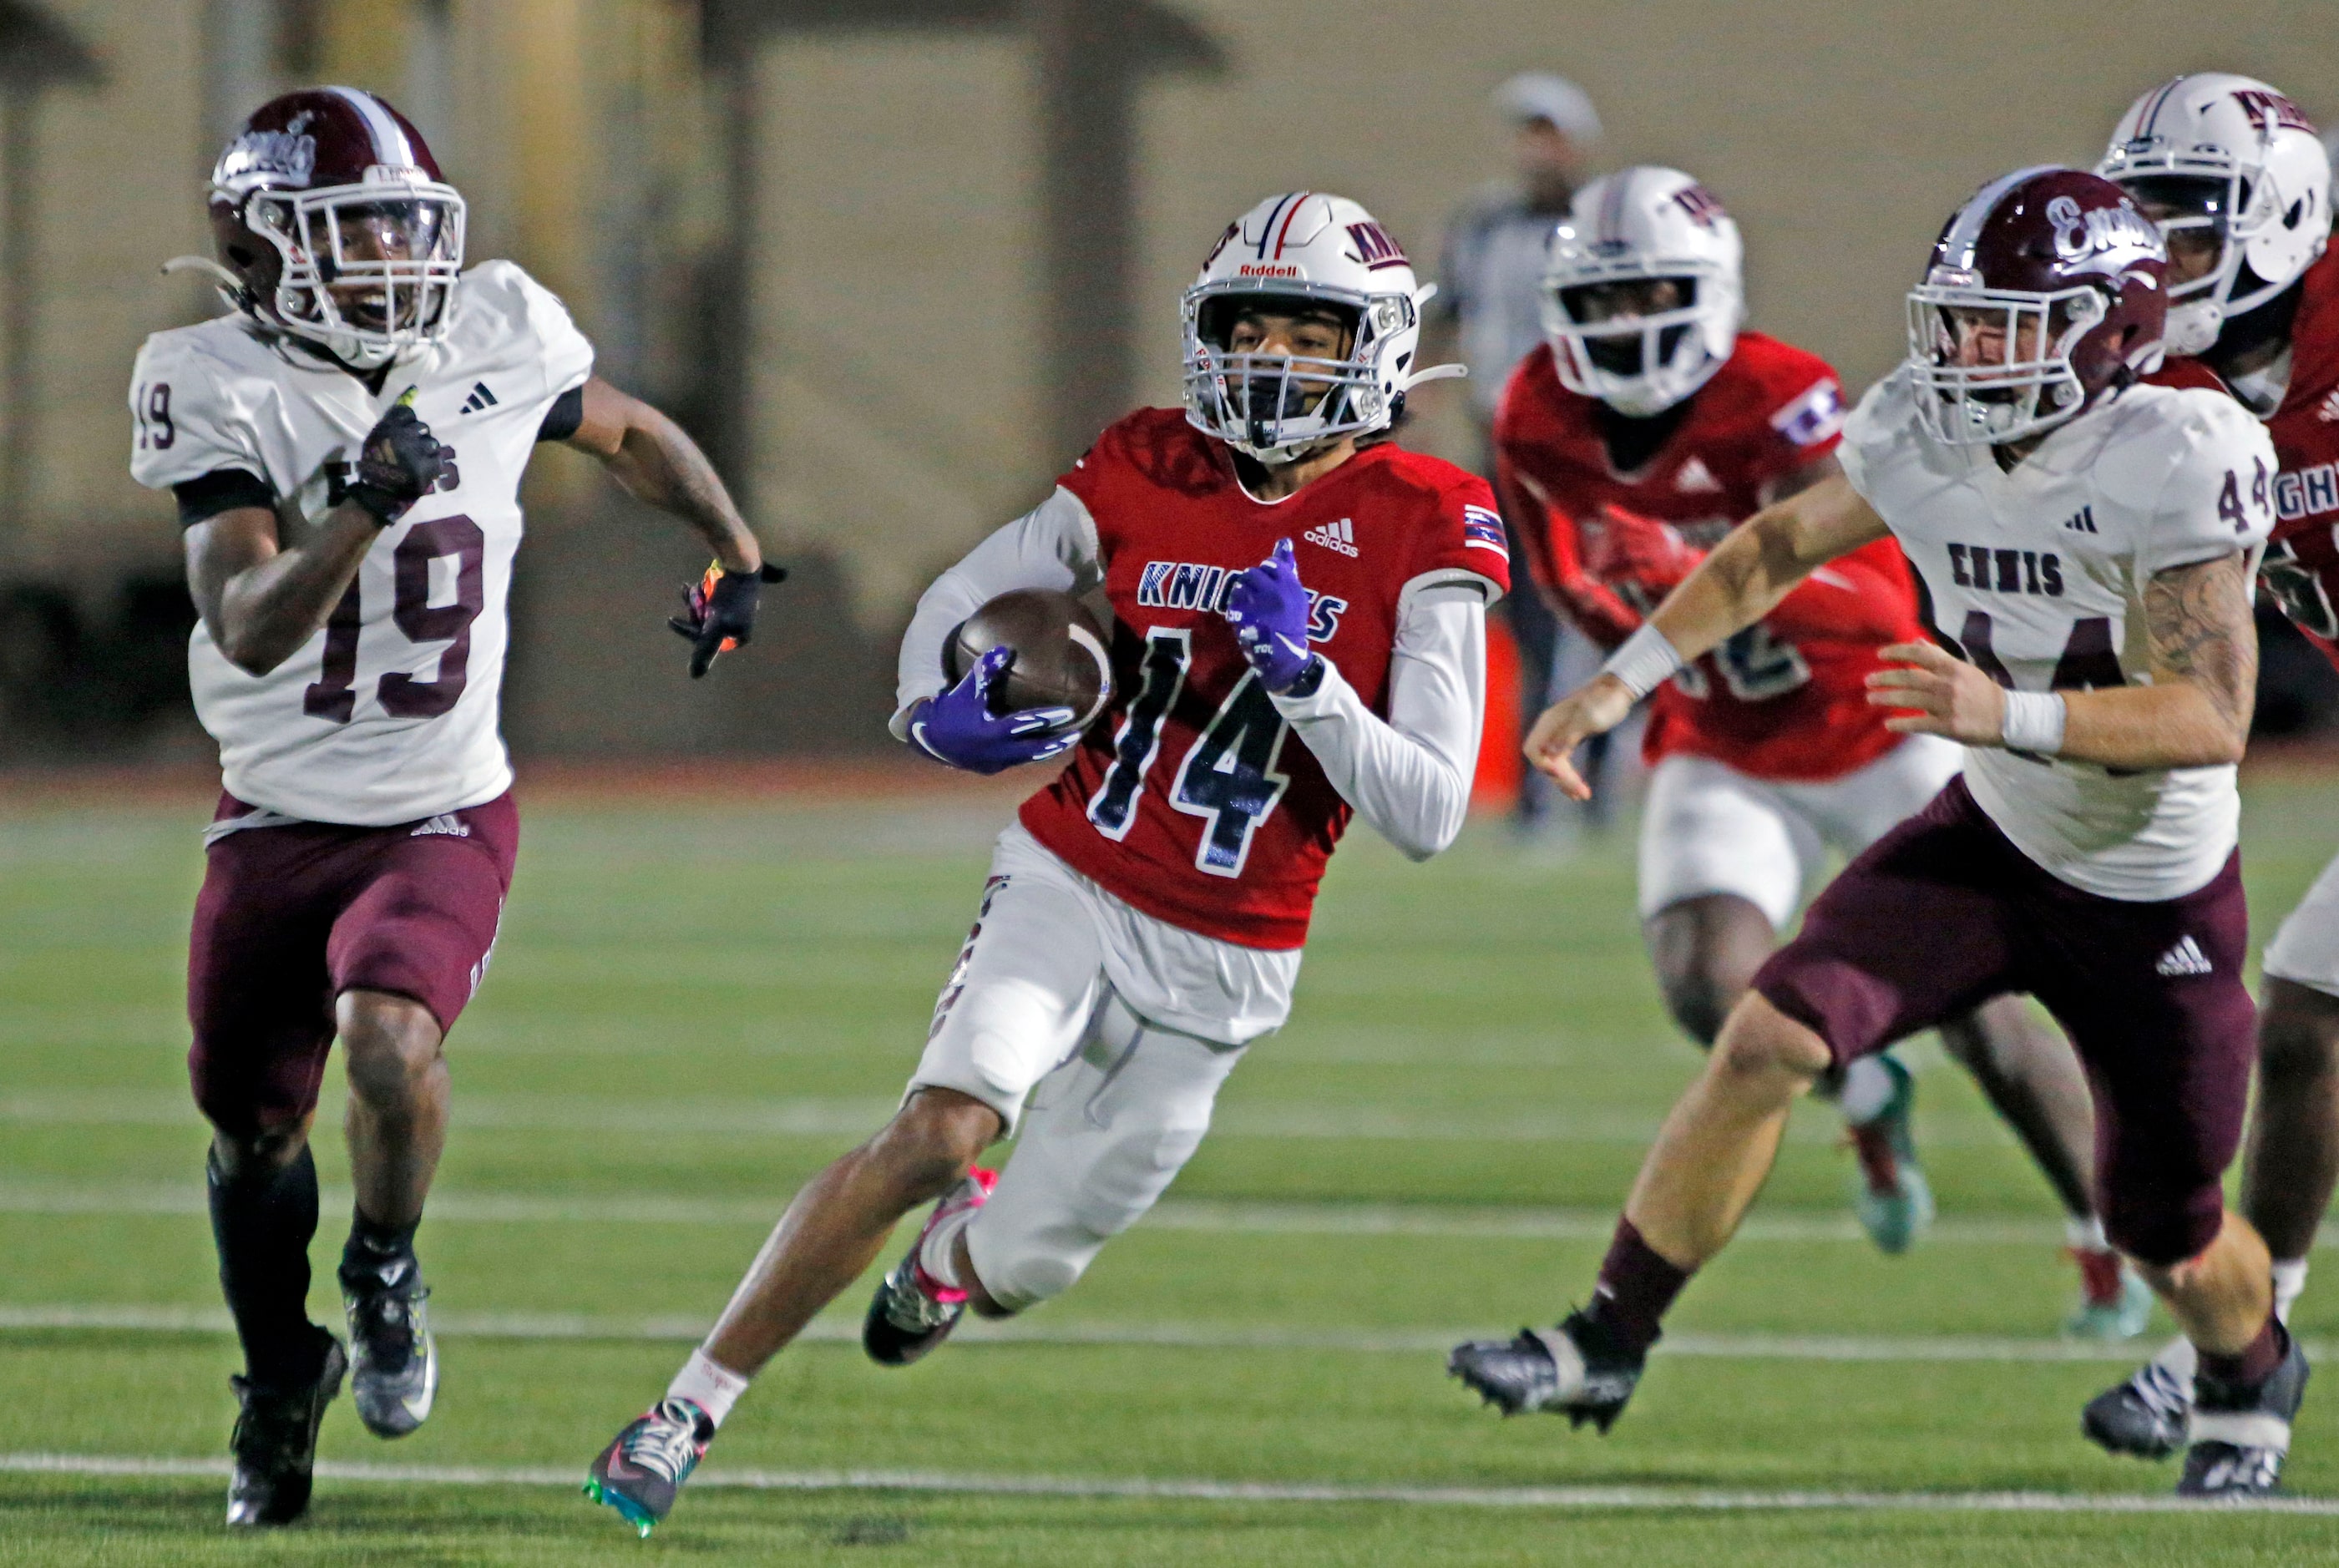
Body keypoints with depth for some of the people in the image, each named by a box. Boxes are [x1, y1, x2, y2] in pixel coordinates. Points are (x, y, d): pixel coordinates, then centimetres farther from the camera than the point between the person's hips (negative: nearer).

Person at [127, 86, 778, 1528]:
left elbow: (632, 435, 16)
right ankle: (282, 1381, 38)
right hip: (278, 819, 0)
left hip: (444, 817, 0)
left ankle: (389, 1271, 4)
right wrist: (367, 510, -41)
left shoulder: (492, 338, -6)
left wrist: (736, 557, 9)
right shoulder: (223, 391, -16)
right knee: (253, 1127, 11)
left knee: (388, 1045, -27)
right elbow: (250, 628, -27)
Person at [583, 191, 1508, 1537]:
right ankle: (690, 1410, -16)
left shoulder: (1421, 534, -10)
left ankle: (953, 1251, 48)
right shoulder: (1147, 476, -3)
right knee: (940, 1131, -26)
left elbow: (1429, 815, -13)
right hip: (1070, 886, 0)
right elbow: (961, 599, 12)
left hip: (1217, 970, 0)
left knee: (1015, 1270, 8)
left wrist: (1303, 673, -26)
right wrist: (939, 711, -10)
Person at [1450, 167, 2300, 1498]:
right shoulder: (1925, 440, -11)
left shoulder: (2177, 464, -28)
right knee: (1770, 1037, -16)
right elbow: (1780, 548, 9)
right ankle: (1610, 1340, -6)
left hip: (2157, 900, -4)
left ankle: (2253, 1381, 46)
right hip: (1995, 839, 4)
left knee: (2169, 1237, 11)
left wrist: (2014, 715, -44)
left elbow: (2212, 718, -32)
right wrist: (1622, 680, 1)